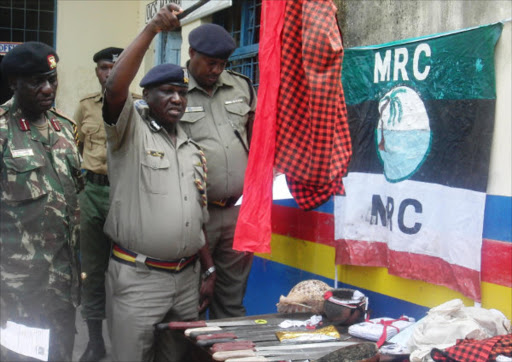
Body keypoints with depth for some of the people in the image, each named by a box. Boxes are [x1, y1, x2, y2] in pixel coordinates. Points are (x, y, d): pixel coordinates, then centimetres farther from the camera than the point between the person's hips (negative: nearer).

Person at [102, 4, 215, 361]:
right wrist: (153, 28, -26)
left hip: (187, 277, 6)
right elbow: (115, 88, -25)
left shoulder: (193, 149, 14)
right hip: (137, 277, -6)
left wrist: (209, 269, 14)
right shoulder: (131, 132, -4)